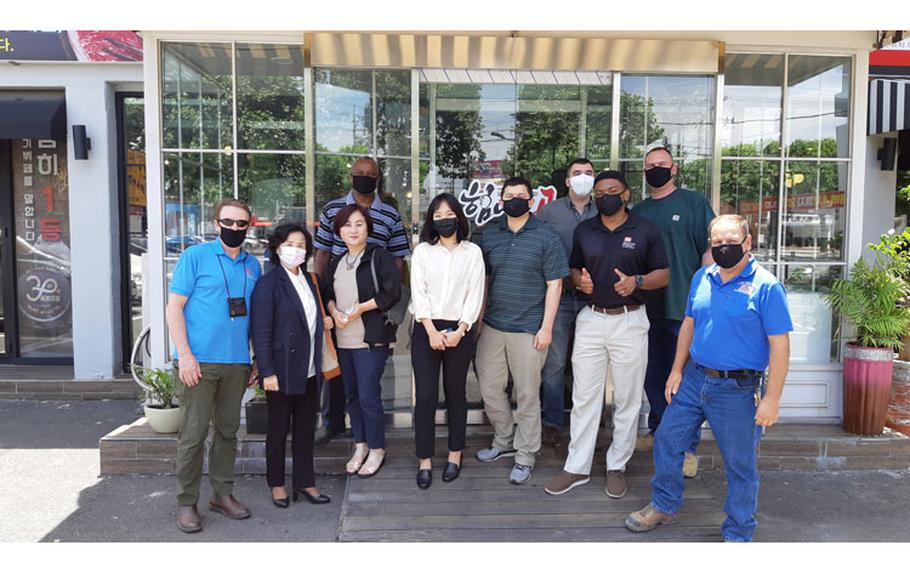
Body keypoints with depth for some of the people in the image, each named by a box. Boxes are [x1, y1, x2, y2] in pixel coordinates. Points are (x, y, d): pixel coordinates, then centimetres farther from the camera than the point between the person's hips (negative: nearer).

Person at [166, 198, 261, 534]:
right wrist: (185, 354, -13)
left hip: (237, 363, 5)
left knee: (228, 431, 13)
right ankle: (187, 503, 14)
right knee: (193, 434, 0)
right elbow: (174, 307, -5)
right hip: (199, 361, -5)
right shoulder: (195, 256, -2)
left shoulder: (253, 265, 12)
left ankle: (223, 494, 27)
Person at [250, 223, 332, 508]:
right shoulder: (268, 284, -11)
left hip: (309, 371, 6)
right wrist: (267, 372, -17)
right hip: (282, 371, -6)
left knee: (306, 429, 13)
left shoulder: (309, 281, 12)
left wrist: (324, 322, 7)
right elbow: (261, 332, -14)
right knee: (278, 429, 9)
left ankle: (305, 482, 25)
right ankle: (277, 484, 25)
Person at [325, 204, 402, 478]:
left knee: (368, 396, -3)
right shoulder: (336, 263, 14)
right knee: (351, 395, 14)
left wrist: (360, 308, -15)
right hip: (343, 340, 6)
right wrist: (334, 311, -2)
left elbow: (392, 293, -12)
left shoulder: (379, 256, -6)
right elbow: (327, 294, 19)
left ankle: (377, 450, 15)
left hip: (370, 339, -6)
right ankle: (360, 445, 29)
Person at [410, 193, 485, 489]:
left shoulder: (472, 252, 4)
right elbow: (418, 293, 0)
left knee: (455, 393, 8)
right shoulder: (422, 251, 6)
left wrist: (459, 331, -10)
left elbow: (475, 295, -1)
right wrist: (432, 331, -10)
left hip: (460, 330, 0)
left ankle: (455, 454, 24)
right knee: (425, 395, -2)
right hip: (426, 330, 1)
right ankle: (424, 460, 9)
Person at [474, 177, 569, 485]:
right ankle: (504, 441, 34)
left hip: (528, 329, -4)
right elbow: (483, 279, 12)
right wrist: (477, 319, 10)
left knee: (527, 395, 5)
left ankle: (525, 456, 20)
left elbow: (554, 285, -5)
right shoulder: (489, 234, 7)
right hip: (492, 326, 5)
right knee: (489, 389, 12)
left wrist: (546, 327, -10)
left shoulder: (547, 238, -4)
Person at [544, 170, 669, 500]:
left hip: (630, 321, -2)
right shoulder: (583, 231, 9)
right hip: (591, 320, 2)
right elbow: (573, 268, 16)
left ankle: (617, 467, 22)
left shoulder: (646, 230, 0)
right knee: (584, 397, 6)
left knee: (627, 400, 6)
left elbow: (663, 274, 2)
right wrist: (580, 280, -7)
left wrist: (636, 282, -17)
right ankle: (577, 468, 16)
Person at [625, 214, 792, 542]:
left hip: (738, 389, -5)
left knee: (740, 466, 8)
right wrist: (677, 370, 11)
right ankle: (664, 506, 35)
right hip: (694, 379, 6)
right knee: (666, 440, 13)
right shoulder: (702, 278, 5)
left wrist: (772, 398, -17)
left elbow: (779, 345, -14)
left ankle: (737, 535, 27)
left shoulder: (766, 286, -13)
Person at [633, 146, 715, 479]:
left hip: (685, 309, -5)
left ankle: (687, 448, 10)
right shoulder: (638, 212, 13)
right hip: (647, 309, 5)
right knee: (653, 376, 14)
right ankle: (658, 432, 31)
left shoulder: (693, 203, -1)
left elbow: (709, 251, -6)